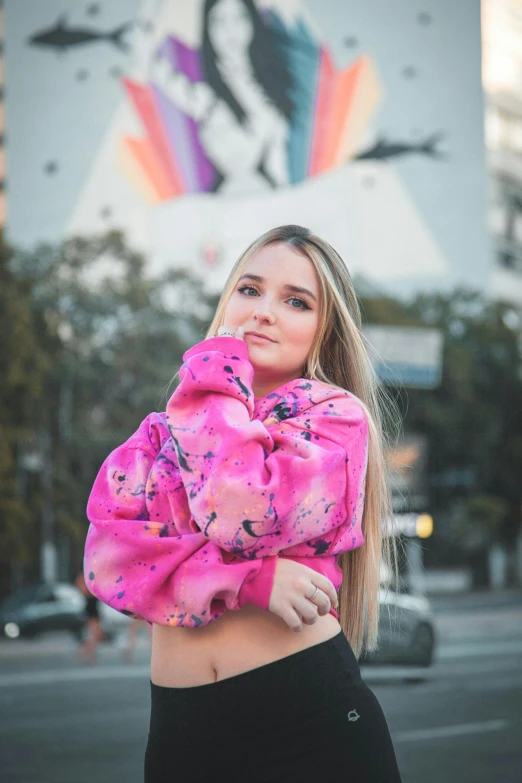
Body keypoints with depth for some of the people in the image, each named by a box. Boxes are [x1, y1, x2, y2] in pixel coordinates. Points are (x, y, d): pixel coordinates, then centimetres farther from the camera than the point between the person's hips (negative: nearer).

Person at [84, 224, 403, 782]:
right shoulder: (162, 432, 12)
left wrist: (217, 376, -5)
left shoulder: (335, 415, 0)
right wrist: (249, 578, -16)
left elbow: (244, 513, -18)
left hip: (313, 715, -3)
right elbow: (107, 553, -4)